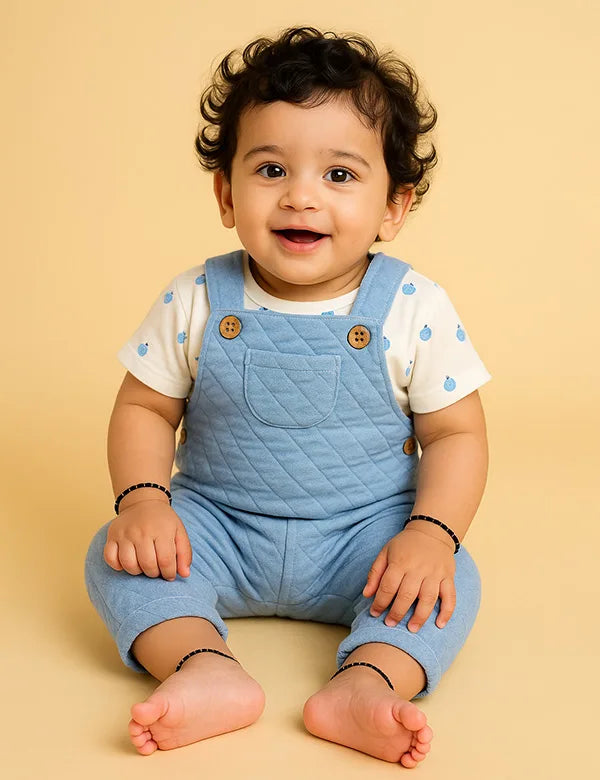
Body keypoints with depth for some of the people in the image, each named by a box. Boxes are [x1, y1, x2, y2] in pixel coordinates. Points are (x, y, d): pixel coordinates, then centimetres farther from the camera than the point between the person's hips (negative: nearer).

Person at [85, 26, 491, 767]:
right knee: (116, 556, -21)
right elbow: (144, 409, 2)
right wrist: (141, 497, -17)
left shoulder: (415, 309, -10)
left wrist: (431, 532, -22)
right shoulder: (194, 302, -7)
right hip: (219, 527, 2)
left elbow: (456, 433, -6)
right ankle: (207, 668, -36)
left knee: (449, 581, -26)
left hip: (365, 537, -1)